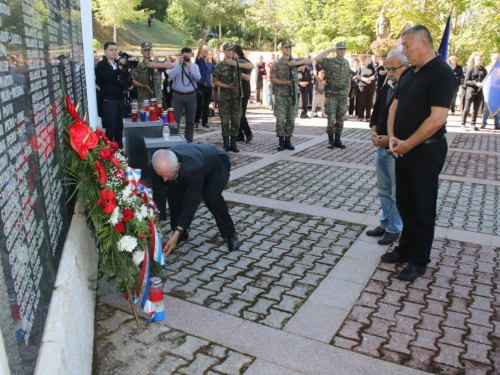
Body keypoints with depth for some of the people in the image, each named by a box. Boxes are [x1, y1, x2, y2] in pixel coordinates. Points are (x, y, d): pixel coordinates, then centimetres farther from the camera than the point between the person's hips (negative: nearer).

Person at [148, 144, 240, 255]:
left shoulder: (193, 168, -47)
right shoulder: (155, 167, -32)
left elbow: (192, 201, -40)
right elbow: (158, 196, -23)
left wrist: (177, 233, -41)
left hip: (216, 165, -5)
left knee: (211, 197, -27)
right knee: (172, 193, -14)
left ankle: (230, 234, -4)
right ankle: (181, 233, 7)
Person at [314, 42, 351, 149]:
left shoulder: (346, 62, 12)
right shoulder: (329, 62, -3)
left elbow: (349, 78, 18)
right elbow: (316, 59, -19)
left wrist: (348, 90, 13)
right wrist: (329, 49, -11)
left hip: (343, 95, 4)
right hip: (331, 94, -4)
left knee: (341, 119, 7)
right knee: (331, 118, -3)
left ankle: (337, 140, 16)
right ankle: (331, 140, 7)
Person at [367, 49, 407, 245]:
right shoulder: (386, 88, 10)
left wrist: (391, 139, -19)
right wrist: (374, 132, 0)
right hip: (381, 147, 8)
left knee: (396, 193, 4)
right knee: (384, 190, 18)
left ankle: (394, 229, 17)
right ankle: (385, 224, 31)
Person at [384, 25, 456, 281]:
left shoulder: (441, 73, -15)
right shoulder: (409, 73, 10)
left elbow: (438, 118, -23)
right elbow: (395, 107, 13)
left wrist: (408, 144, -16)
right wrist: (392, 137, -2)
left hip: (426, 151, -8)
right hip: (403, 149, 8)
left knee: (423, 208, 4)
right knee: (404, 202, 17)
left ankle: (419, 261, 18)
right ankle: (406, 248, 33)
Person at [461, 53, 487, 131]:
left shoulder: (484, 70, 11)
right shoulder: (470, 69, -2)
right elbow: (466, 81, -7)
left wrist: (483, 84, -4)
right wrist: (476, 83, -17)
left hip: (479, 92, 4)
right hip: (471, 91, -4)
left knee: (476, 110, 9)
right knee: (467, 109, -2)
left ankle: (473, 125, 17)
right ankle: (463, 124, 4)